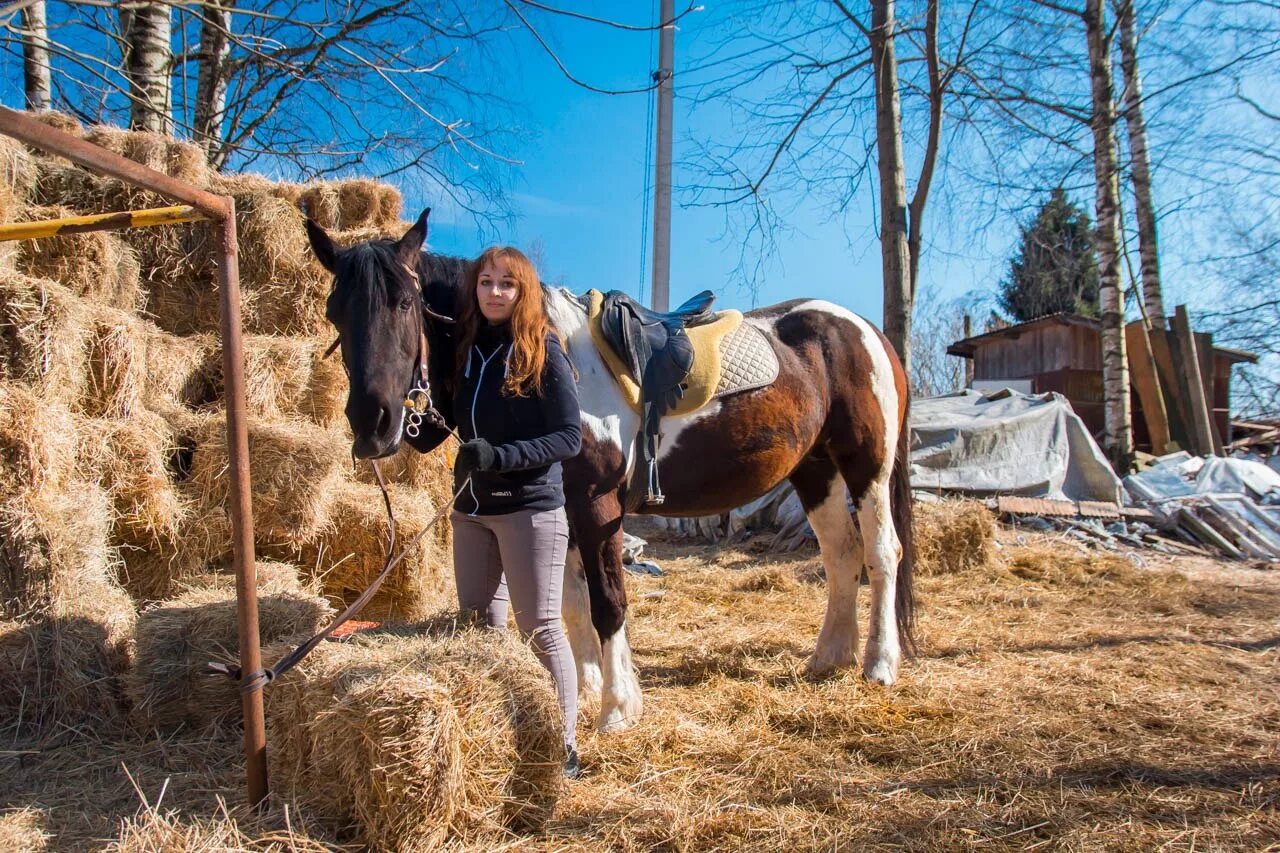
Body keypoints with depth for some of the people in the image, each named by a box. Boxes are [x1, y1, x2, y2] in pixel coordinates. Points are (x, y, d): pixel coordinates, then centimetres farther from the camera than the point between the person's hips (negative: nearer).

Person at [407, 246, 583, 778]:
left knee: (539, 628, 0)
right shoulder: (467, 349, 7)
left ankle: (563, 750, 14)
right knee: (479, 626, 14)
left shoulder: (543, 353, -10)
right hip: (471, 508, 6)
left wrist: (499, 455, -24)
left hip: (530, 508, -6)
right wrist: (419, 430, -7)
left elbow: (569, 438, -14)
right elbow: (448, 420, 15)